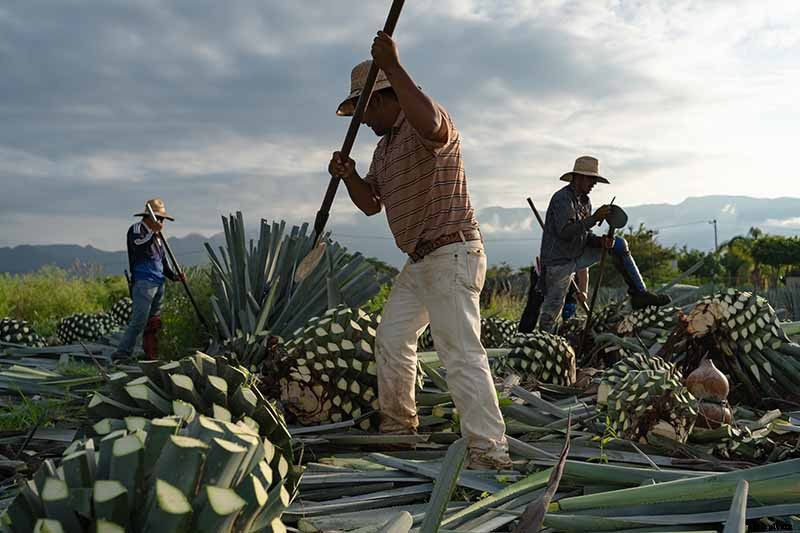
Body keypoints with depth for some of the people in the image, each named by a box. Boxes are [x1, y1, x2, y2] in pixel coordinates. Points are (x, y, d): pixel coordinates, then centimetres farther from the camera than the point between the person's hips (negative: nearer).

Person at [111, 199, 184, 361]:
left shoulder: (156, 236, 23)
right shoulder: (136, 229, -1)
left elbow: (163, 261, 25)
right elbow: (139, 246, -23)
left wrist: (173, 276, 13)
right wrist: (153, 232, -29)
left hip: (158, 283, 8)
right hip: (143, 282, -8)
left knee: (154, 323, 9)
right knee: (139, 321, -14)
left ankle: (151, 356, 13)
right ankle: (121, 353, -10)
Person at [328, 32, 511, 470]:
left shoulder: (427, 129, -13)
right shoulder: (384, 146, 18)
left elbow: (429, 123, -40)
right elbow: (371, 203, 18)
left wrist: (392, 67, -38)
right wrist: (349, 176, -2)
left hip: (452, 256, -10)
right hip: (418, 262, 10)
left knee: (461, 353, -17)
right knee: (391, 340, 18)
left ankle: (490, 452, -16)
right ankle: (397, 425, 36)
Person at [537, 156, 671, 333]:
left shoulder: (585, 202, 11)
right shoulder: (562, 199, -16)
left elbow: (584, 235, 13)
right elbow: (565, 232, -27)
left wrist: (601, 241, -9)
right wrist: (594, 218, -25)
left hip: (577, 257, 8)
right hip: (559, 263, -8)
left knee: (619, 244, 3)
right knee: (552, 313, -7)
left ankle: (639, 293, 0)